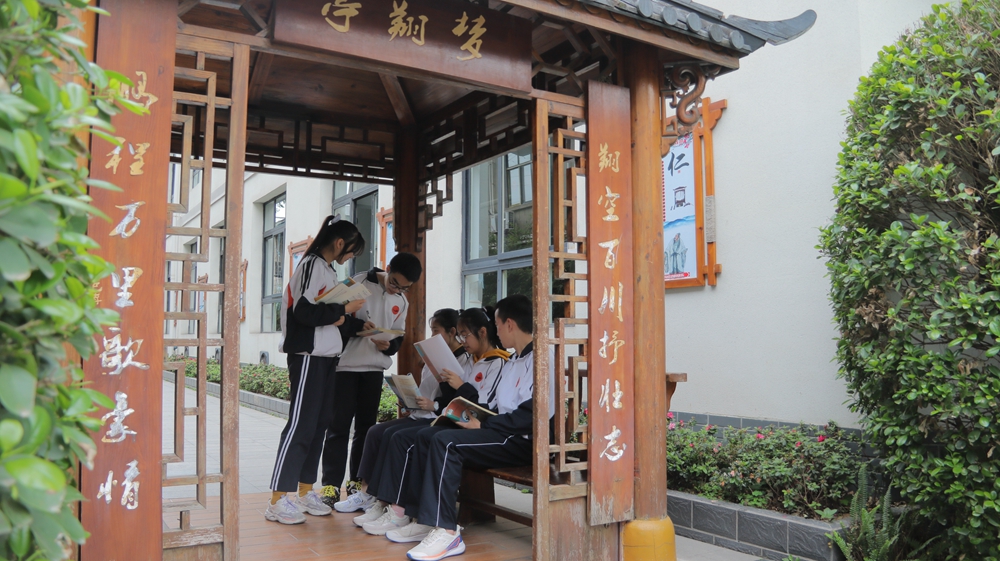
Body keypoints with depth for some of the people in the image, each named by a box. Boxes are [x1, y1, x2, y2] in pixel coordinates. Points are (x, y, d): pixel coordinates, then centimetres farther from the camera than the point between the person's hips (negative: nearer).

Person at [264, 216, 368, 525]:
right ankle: (278, 500, -5)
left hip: (326, 357, 9)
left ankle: (304, 491, 18)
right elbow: (305, 312, -20)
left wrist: (360, 326, 7)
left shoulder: (327, 270, 18)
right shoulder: (312, 265, -9)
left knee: (318, 424, 10)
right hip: (308, 355, -9)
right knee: (301, 425, -9)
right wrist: (345, 309, -12)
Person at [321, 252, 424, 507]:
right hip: (345, 365, -5)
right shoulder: (357, 284, -7)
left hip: (375, 369, 5)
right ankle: (331, 484, 1)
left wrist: (388, 345, -11)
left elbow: (398, 338, 12)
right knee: (339, 426, -3)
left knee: (366, 426, 9)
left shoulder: (402, 302, 9)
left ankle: (357, 481, 19)